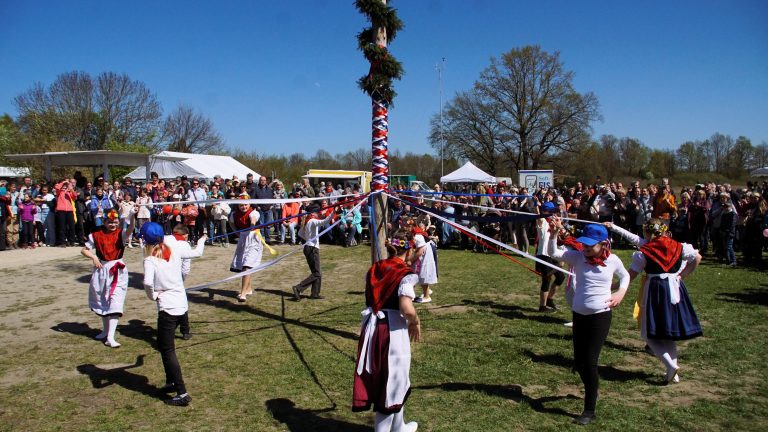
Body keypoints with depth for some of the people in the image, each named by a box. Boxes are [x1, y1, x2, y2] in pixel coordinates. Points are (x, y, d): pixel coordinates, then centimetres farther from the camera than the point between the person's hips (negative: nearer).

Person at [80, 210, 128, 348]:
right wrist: (94, 257, -12)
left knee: (115, 303, -11)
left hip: (118, 271, -3)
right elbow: (84, 250, 7)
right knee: (102, 301, 17)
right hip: (101, 270, 3)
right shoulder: (96, 235, -1)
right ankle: (106, 330, 36)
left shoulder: (121, 234, -6)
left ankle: (110, 337, -13)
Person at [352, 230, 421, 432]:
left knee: (377, 376, 20)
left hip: (371, 327, 7)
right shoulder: (405, 274, -15)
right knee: (392, 378, 12)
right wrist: (415, 323, -7)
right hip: (393, 330, -7)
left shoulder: (375, 269, 5)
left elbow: (370, 299, 9)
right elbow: (407, 309, -25)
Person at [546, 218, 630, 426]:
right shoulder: (578, 256, -5)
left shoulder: (612, 260, -4)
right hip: (579, 315, 3)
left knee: (589, 361, -5)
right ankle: (591, 390, 42)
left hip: (600, 315, -3)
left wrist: (621, 292, -1)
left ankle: (589, 410, 8)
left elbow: (625, 276, 16)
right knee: (579, 362, 11)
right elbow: (554, 253, -17)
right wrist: (554, 234, -32)